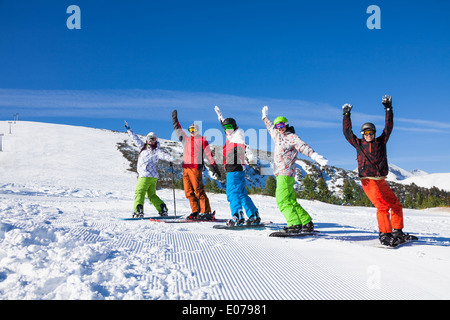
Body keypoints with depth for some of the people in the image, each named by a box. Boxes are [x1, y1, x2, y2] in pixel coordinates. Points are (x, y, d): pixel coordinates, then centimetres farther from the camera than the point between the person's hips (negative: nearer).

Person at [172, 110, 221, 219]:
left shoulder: (202, 139, 5)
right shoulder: (186, 139, 21)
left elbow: (209, 153, 2)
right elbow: (178, 130, 29)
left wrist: (214, 166, -2)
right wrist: (175, 119, 26)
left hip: (195, 167, -6)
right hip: (186, 168, 6)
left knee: (199, 191, -10)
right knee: (188, 192, 4)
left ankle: (207, 212, -7)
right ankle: (195, 212, 11)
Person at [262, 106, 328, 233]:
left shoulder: (291, 137, -4)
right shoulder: (278, 135, 19)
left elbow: (303, 146, -19)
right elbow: (270, 127, 38)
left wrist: (314, 155, -35)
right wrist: (265, 117, 51)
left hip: (286, 174, -8)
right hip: (280, 174, 8)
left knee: (282, 201, -18)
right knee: (291, 201, 8)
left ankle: (295, 225, -22)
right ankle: (307, 223, 13)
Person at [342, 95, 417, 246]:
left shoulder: (381, 142, 13)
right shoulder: (359, 144, 6)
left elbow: (388, 127, 13)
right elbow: (347, 132, 2)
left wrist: (388, 109, 11)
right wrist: (346, 115, -1)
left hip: (381, 181, 5)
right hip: (368, 181, -5)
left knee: (396, 205, 8)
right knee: (383, 205, -20)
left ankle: (397, 232, 20)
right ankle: (384, 234, -19)